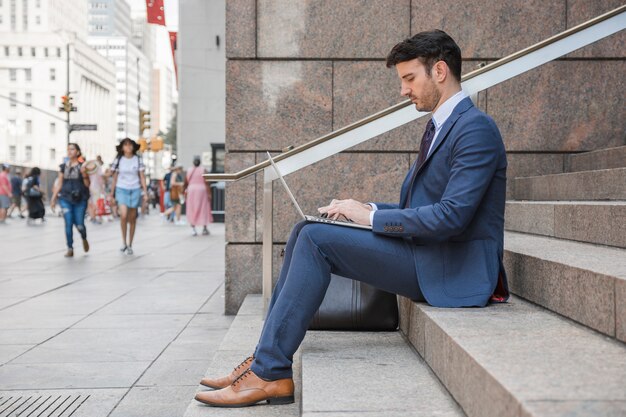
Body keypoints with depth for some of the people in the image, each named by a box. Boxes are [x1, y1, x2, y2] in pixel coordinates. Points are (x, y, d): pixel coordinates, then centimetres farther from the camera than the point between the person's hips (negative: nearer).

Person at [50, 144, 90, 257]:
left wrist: (84, 174, -16)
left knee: (79, 225, -2)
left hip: (80, 199, -2)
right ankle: (70, 249, 3)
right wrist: (53, 199, 9)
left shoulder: (82, 166, 2)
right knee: (68, 224, -6)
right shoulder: (63, 167, 9)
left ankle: (84, 239, 31)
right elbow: (59, 184, 12)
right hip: (65, 199, 2)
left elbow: (87, 184, 1)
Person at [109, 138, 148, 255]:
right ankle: (124, 242, -4)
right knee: (123, 215, -19)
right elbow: (115, 178, 6)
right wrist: (112, 193, 5)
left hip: (135, 190, 1)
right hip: (121, 189, -1)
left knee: (132, 218, 5)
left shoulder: (138, 160, 3)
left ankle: (129, 245, 15)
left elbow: (142, 177, 3)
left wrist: (145, 192, -4)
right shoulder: (118, 160, 3)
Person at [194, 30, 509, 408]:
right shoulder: (441, 126, 18)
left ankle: (270, 373, -14)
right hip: (425, 257, 10)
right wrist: (364, 209, 2)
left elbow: (450, 217, -24)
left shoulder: (476, 128, -14)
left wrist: (372, 216, -15)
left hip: (449, 272, -10)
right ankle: (267, 358, 0)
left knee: (316, 239, -19)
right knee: (306, 233, 1)